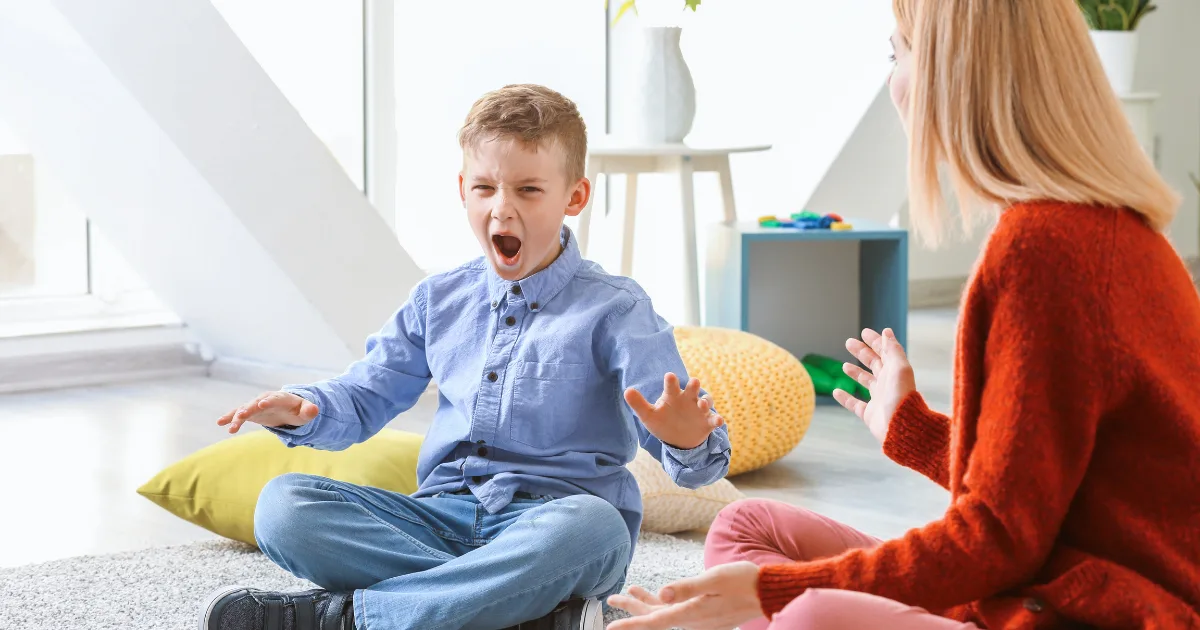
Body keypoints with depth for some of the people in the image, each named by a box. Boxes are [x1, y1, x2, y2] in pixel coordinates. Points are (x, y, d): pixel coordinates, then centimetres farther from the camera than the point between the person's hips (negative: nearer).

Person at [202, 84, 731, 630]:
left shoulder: (613, 309, -1)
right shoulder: (438, 302, 15)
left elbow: (698, 461, -8)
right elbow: (363, 398, 24)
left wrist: (685, 442, -34)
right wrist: (303, 410, 0)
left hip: (547, 522, -4)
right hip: (444, 518, 5)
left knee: (588, 526, -42)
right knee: (283, 505, -18)